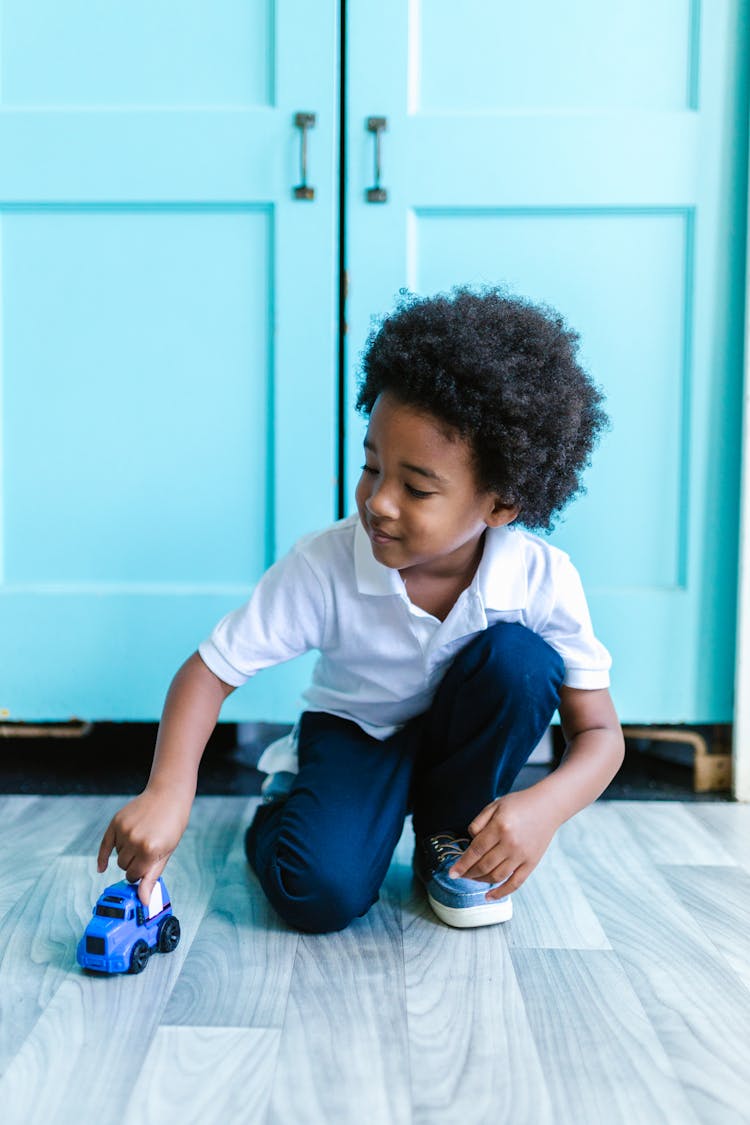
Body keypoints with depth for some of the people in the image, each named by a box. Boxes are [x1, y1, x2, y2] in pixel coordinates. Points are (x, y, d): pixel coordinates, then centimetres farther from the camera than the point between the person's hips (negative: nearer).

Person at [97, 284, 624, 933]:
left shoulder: (544, 579, -25)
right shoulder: (325, 565, -27)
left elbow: (599, 733, -18)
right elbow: (210, 670, -21)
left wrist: (546, 807, -39)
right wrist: (168, 791, -36)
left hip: (461, 737, 3)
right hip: (356, 734, -2)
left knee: (519, 656, -29)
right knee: (320, 893, -27)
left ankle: (450, 840, -5)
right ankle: (287, 799, 11)